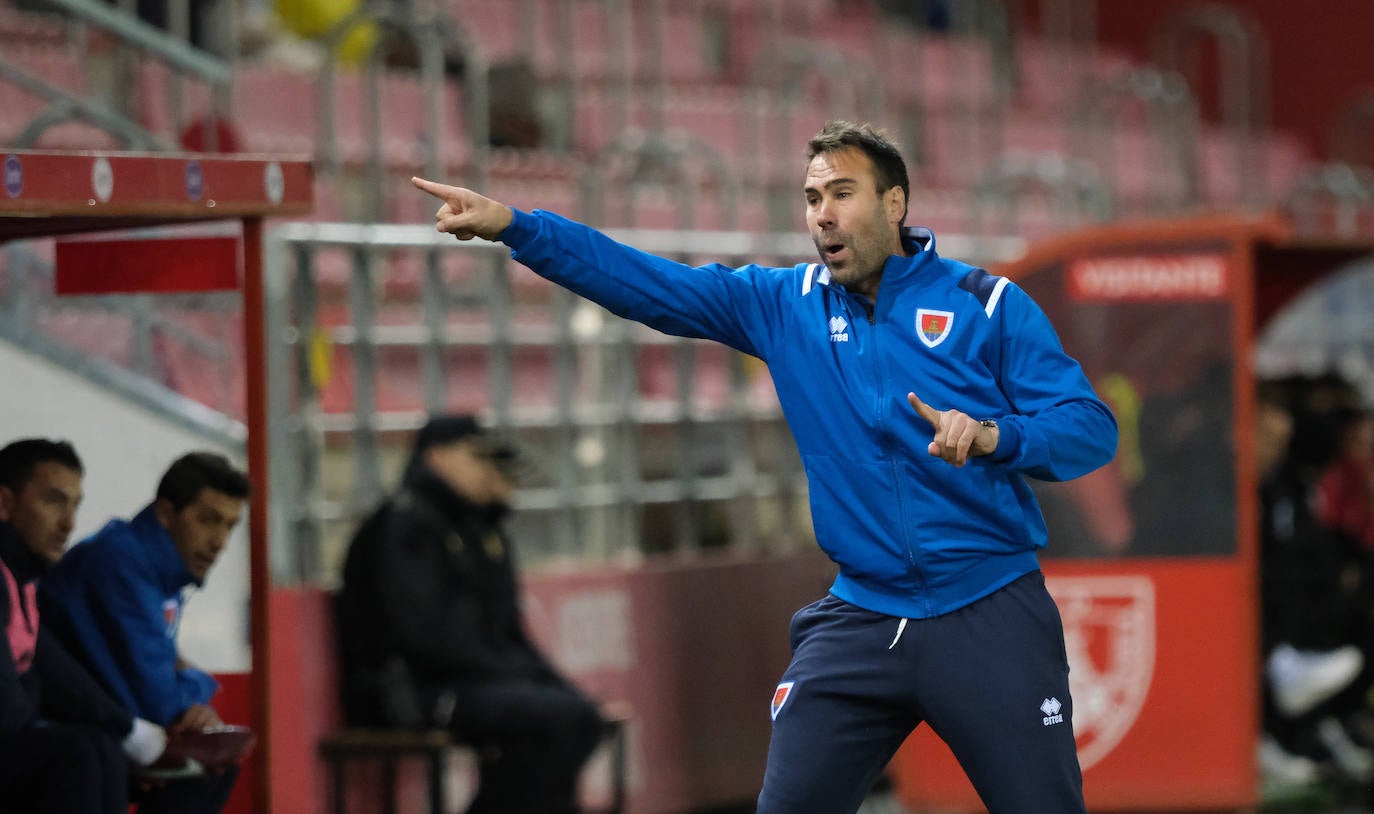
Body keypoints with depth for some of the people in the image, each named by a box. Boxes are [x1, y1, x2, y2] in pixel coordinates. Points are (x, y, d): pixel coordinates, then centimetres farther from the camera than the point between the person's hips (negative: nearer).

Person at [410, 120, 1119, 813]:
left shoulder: (988, 305, -1)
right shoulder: (786, 304, 8)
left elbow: (1091, 429, -5)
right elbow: (647, 284, 3)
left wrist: (992, 435, -25)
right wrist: (513, 226, -7)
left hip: (991, 623, -3)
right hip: (860, 622, 3)